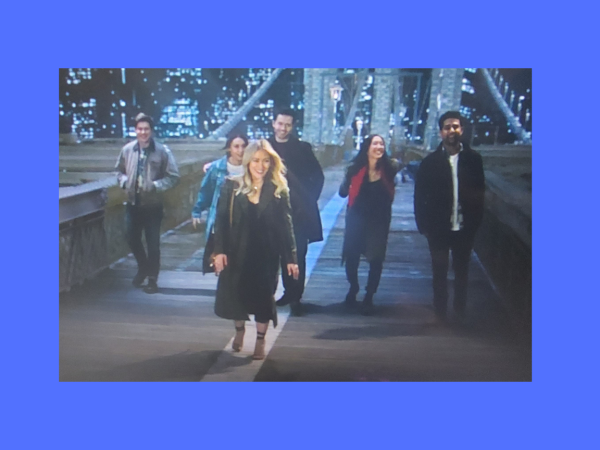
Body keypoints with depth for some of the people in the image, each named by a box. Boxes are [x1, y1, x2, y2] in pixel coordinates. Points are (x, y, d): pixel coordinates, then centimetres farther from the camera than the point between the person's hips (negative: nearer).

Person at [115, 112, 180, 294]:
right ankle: (143, 267, 38)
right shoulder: (127, 149, -2)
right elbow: (120, 170, 12)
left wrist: (155, 186, -22)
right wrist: (124, 181, -8)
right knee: (132, 239, 11)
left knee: (153, 243, 3)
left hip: (153, 205, -3)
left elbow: (173, 176, -10)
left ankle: (152, 278, 18)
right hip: (133, 203, 4)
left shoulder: (162, 151, -12)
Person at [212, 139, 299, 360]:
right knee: (235, 293, 11)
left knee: (263, 296, 3)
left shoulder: (279, 190, -4)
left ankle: (260, 340, 21)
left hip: (266, 254, -1)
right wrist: (219, 250, -11)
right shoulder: (232, 187, -4)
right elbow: (221, 220, -4)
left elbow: (286, 226, -3)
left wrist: (291, 257, -6)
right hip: (237, 252, 1)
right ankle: (239, 331, 37)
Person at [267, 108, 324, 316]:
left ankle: (295, 298, 3)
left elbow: (318, 176, 5)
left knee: (297, 255, -3)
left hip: (299, 211, -2)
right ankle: (289, 292, 21)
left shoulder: (303, 148, 2)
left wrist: (309, 199, -2)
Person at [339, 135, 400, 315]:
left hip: (379, 220, 0)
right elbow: (343, 192, -4)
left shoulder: (389, 168, -7)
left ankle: (369, 297, 16)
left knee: (376, 259, 0)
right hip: (356, 218, 0)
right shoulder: (356, 168, -7)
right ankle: (353, 287, 35)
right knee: (351, 255, 6)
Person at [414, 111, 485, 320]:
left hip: (464, 228, 1)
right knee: (439, 272, 9)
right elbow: (420, 196, -2)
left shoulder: (473, 159, 0)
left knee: (462, 272, 13)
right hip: (438, 228, -1)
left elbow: (480, 191, 4)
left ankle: (460, 314, 25)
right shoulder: (431, 161, -2)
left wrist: (476, 220, -2)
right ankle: (440, 313, 21)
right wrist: (423, 225, -7)